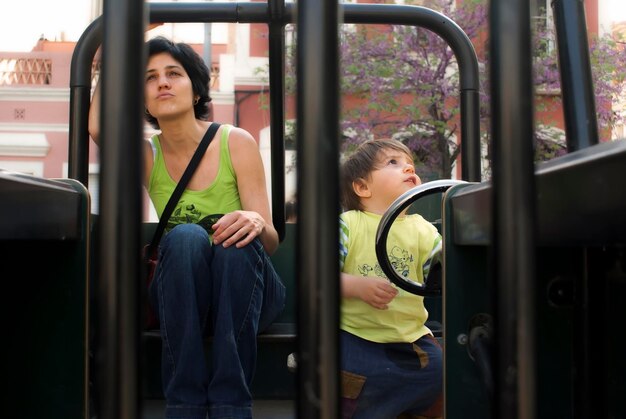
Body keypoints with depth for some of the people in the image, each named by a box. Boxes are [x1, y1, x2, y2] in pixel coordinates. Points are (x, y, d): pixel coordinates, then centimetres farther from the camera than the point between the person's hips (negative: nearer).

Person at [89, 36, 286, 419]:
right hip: (182, 300, 1)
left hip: (246, 293, -1)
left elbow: (270, 243, -8)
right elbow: (97, 127, -22)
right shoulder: (148, 155, 1)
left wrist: (257, 225, -33)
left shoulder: (237, 143, -5)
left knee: (238, 238, -33)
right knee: (185, 237, -31)